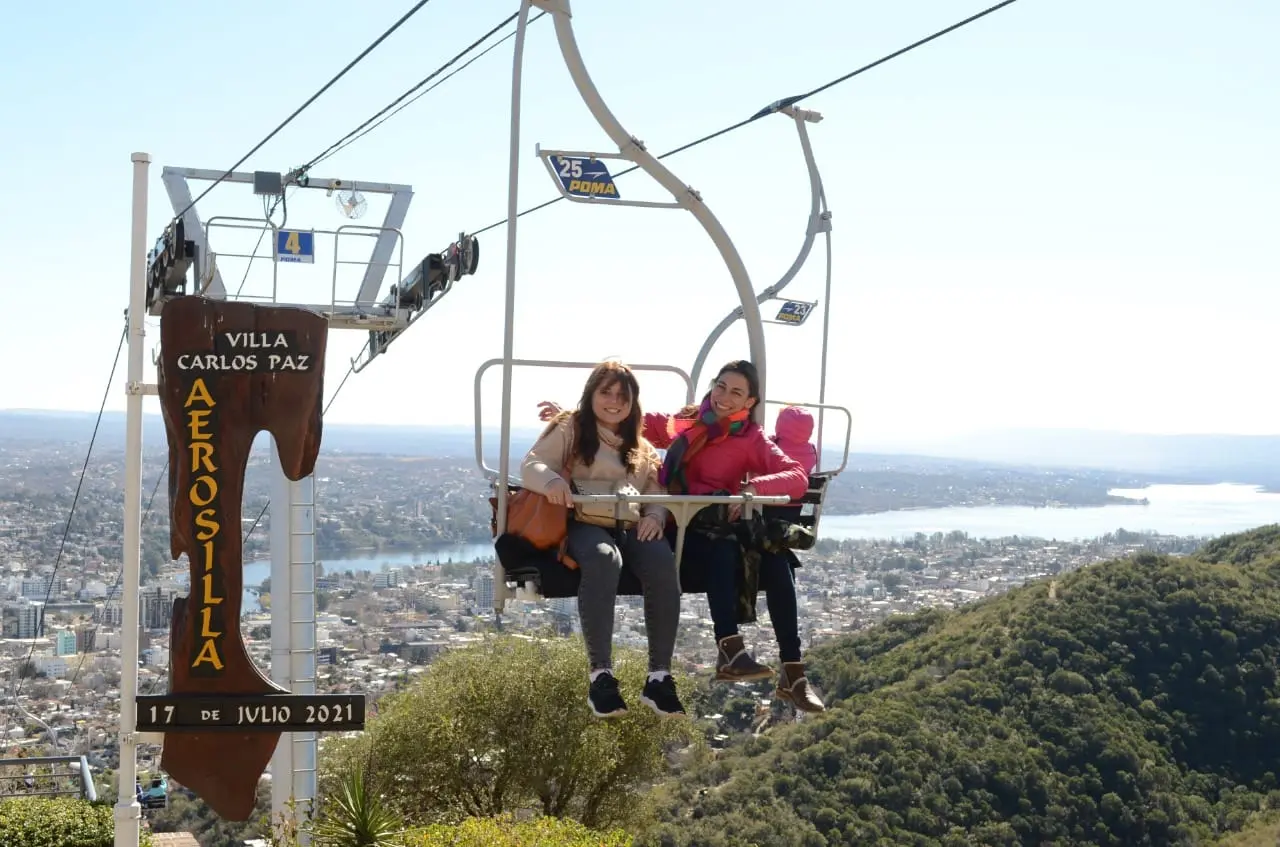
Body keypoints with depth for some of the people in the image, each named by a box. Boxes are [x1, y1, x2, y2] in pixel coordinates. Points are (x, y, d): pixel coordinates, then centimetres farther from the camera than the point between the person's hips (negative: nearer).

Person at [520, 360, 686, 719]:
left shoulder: (641, 446, 27)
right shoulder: (569, 428, 11)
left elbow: (655, 493, 22)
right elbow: (531, 465, -1)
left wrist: (654, 516, -3)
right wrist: (551, 480, -26)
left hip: (632, 526, 4)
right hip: (584, 524, -4)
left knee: (663, 562, -31)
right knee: (604, 559, -41)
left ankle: (659, 675, -28)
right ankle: (601, 673, -34)